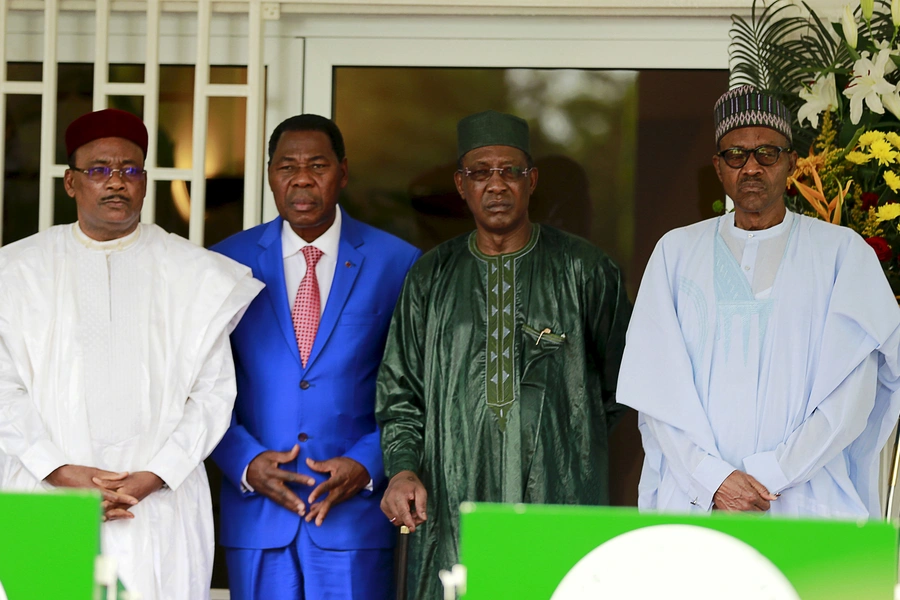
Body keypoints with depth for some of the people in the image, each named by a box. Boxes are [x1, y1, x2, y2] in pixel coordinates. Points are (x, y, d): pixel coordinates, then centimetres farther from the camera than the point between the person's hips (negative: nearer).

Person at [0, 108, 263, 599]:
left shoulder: (194, 274, 9)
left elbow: (213, 392, 3)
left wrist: (152, 478, -8)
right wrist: (63, 473, -9)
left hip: (159, 509, 0)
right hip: (47, 507, 0)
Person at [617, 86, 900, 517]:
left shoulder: (842, 252, 4)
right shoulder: (677, 251, 10)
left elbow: (850, 398, -3)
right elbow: (656, 386, 2)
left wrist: (766, 477, -11)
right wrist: (713, 478, -10)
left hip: (806, 499, -1)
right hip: (692, 501, 1)